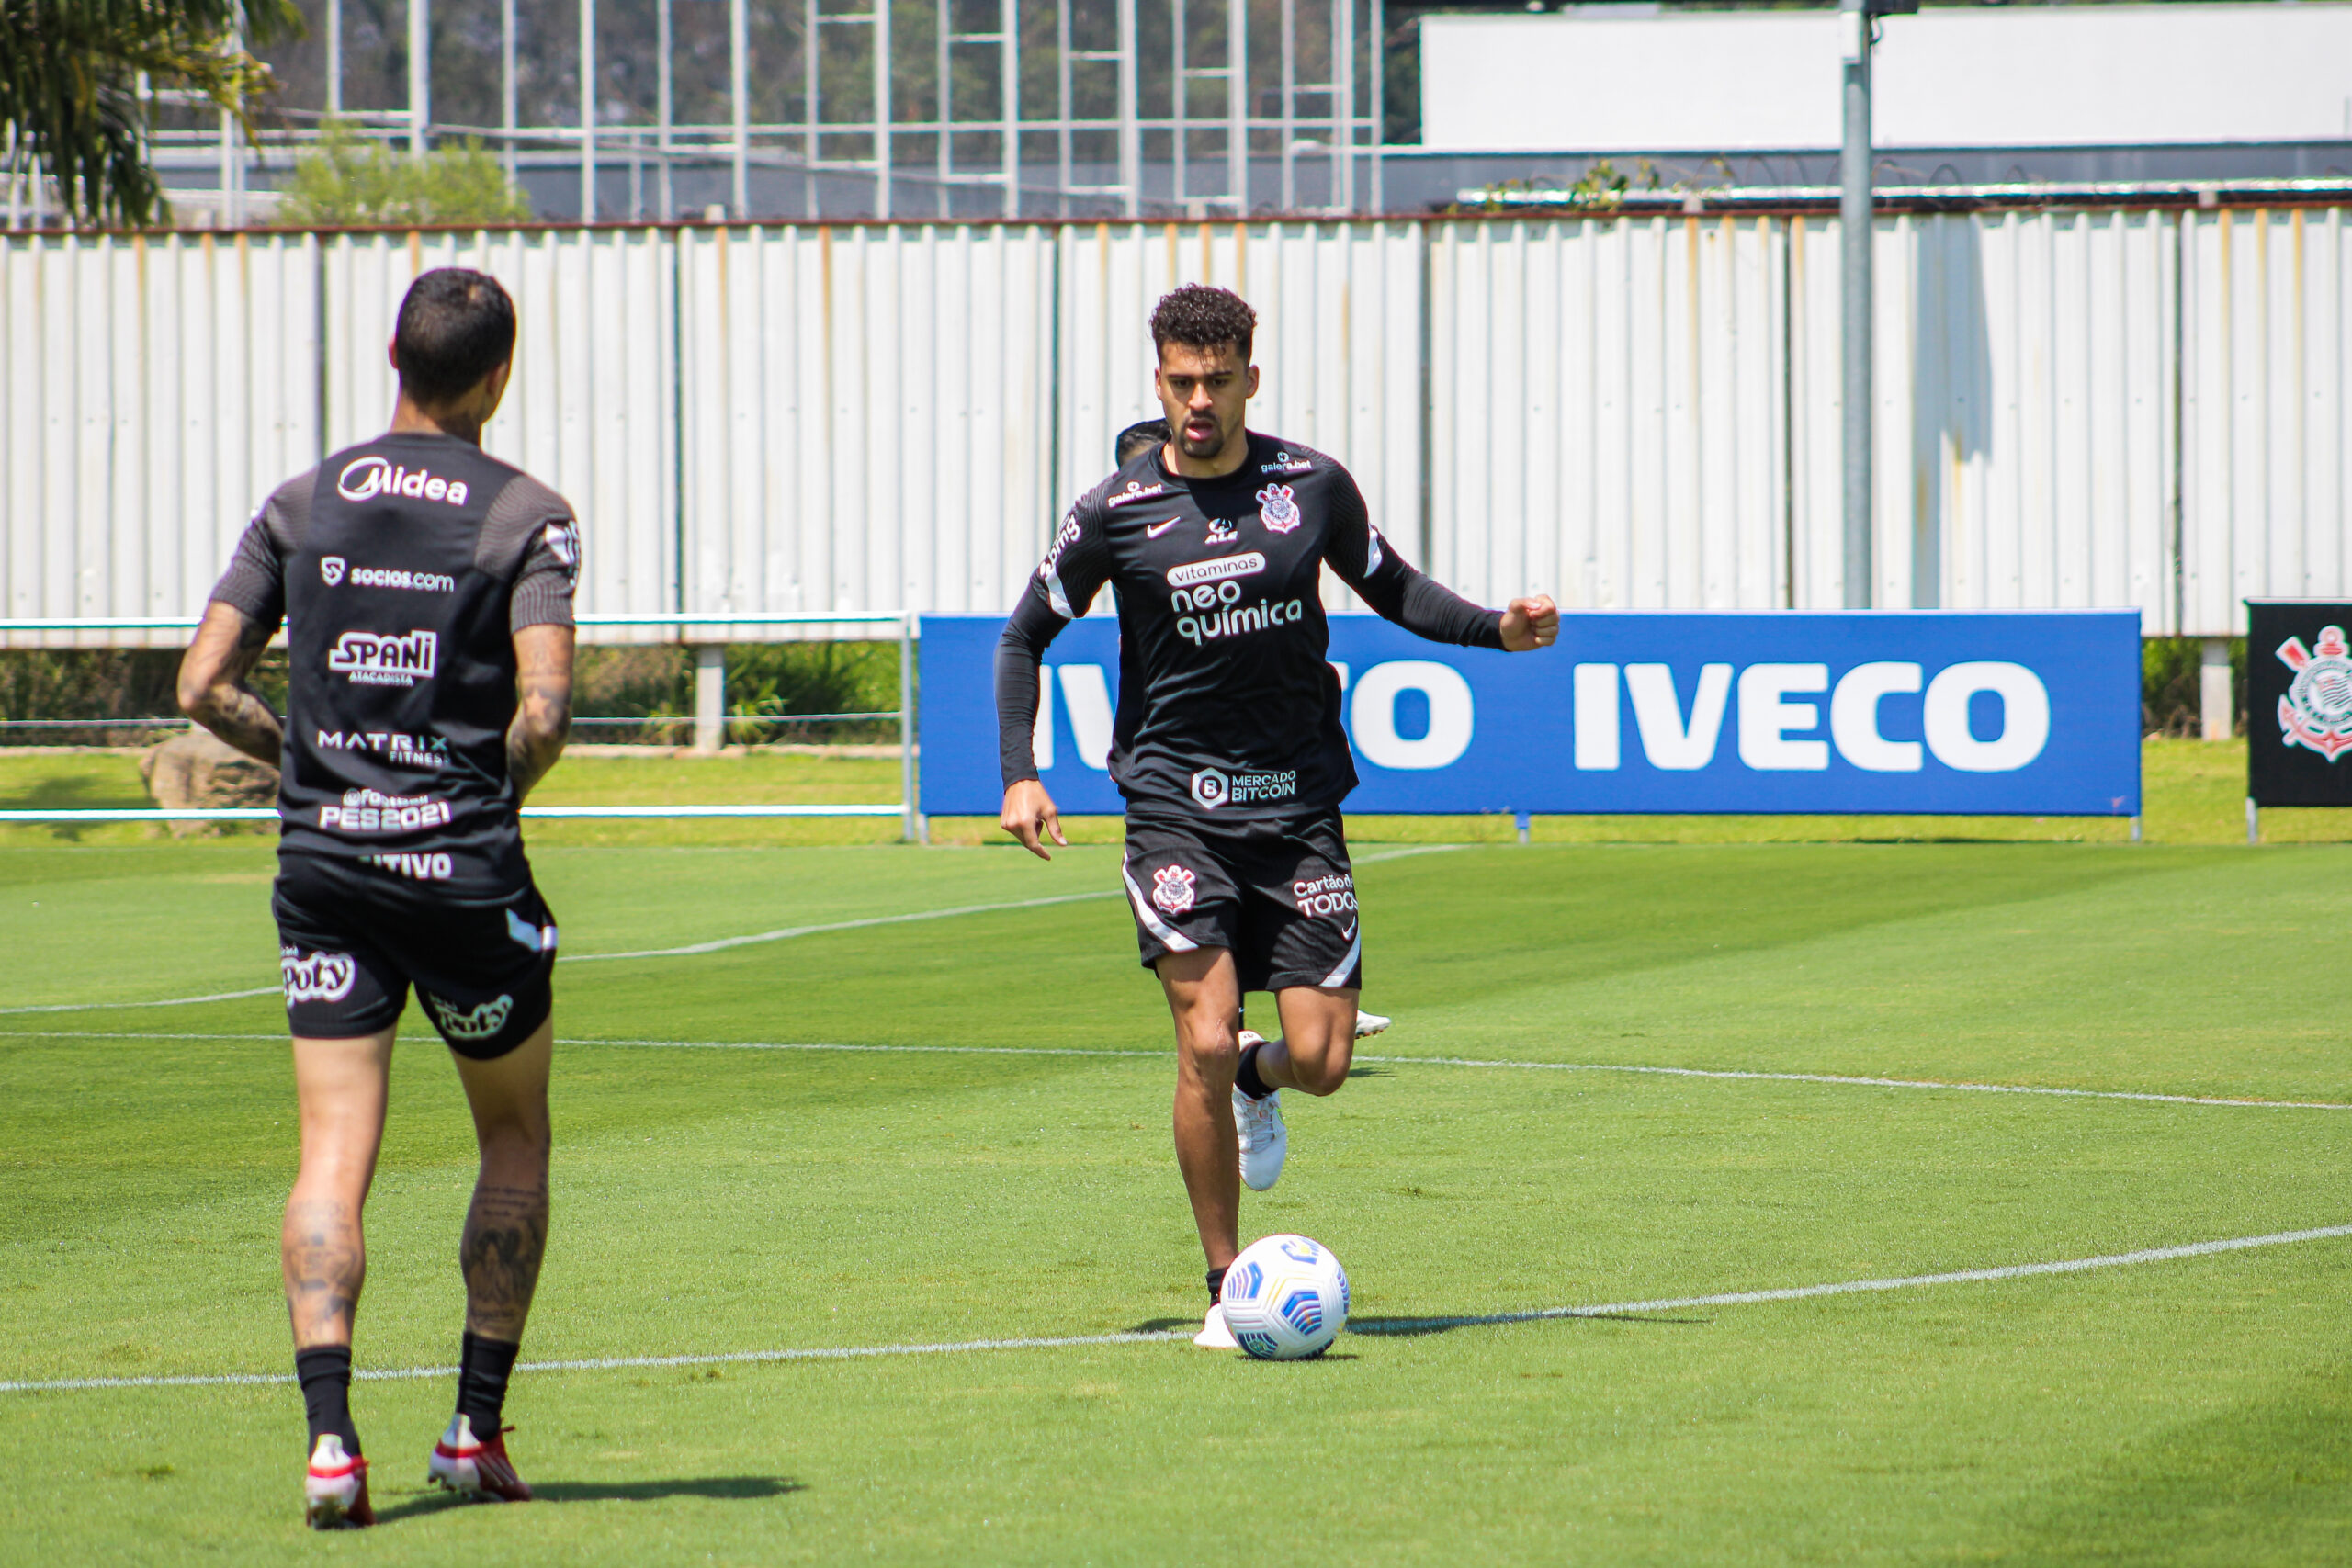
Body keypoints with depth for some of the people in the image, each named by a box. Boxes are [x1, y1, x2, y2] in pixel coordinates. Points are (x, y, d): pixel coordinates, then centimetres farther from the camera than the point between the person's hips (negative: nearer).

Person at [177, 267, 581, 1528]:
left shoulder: (304, 504, 5)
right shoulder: (525, 515, -5)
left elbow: (204, 686, 2)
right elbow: (544, 712, -16)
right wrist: (496, 789, 4)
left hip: (322, 859, 2)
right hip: (464, 868, -2)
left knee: (331, 1157, 0)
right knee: (513, 1138, 17)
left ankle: (328, 1433, -17)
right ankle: (477, 1429, 15)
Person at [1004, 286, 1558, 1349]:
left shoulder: (1312, 486, 1)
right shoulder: (1116, 512, -3)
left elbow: (1388, 587, 18)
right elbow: (1025, 634, 9)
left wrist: (1498, 628, 1)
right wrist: (1019, 774, -1)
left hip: (1298, 803, 2)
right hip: (1176, 806, -2)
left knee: (1320, 1058, -5)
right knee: (1204, 1040, -15)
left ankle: (1256, 1082, 34)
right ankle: (1226, 1289, -3)